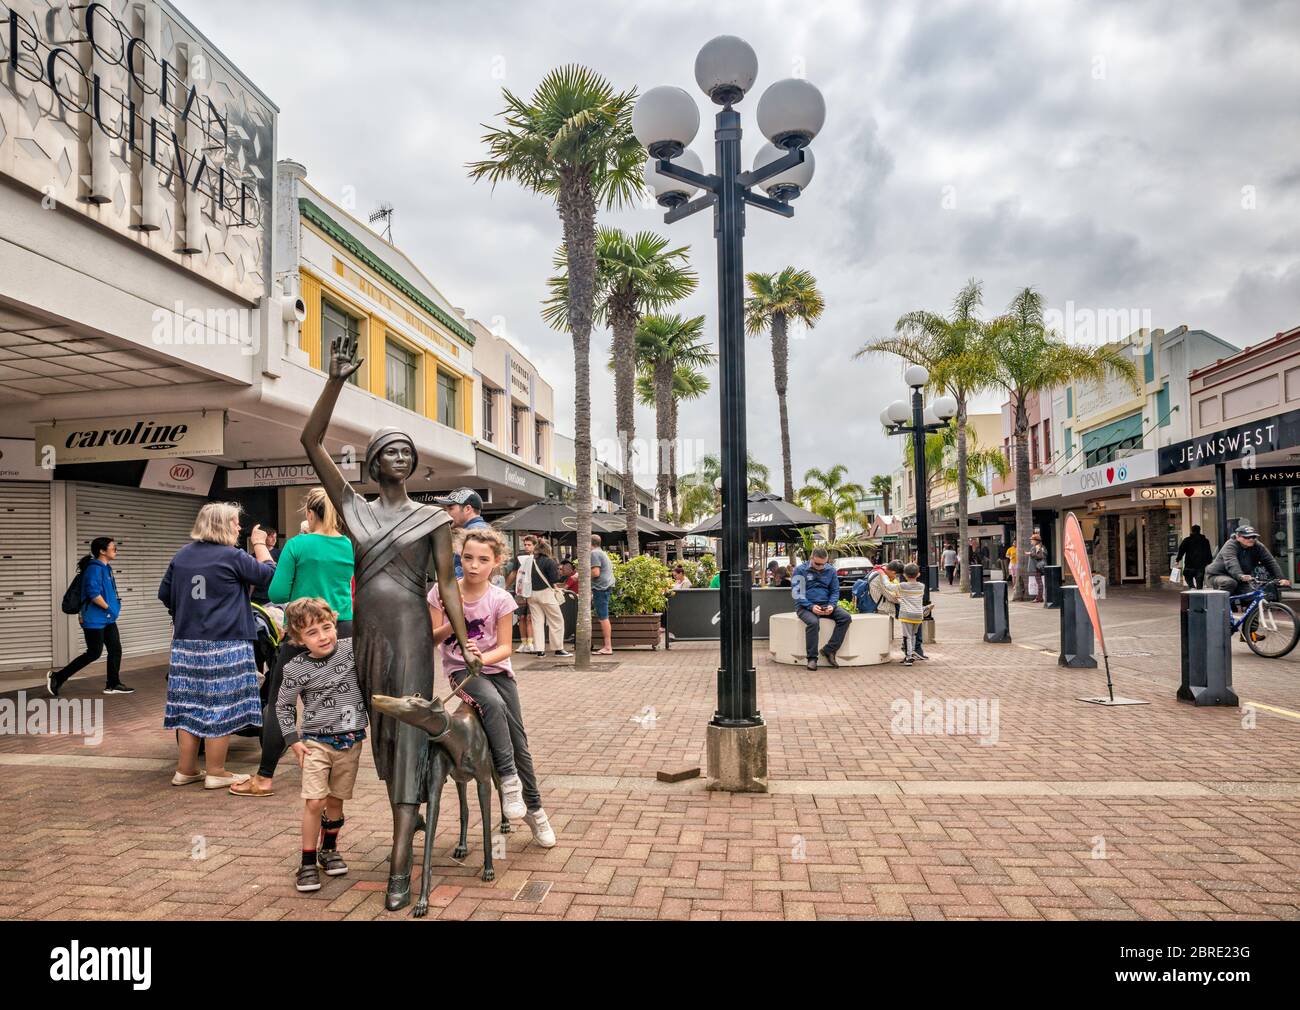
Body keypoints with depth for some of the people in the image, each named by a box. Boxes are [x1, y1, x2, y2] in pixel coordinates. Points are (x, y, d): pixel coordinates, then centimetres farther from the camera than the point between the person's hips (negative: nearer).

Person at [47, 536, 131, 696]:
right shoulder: (94, 568, -17)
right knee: (94, 653, -3)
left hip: (107, 619, 9)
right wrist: (108, 608, -15)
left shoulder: (106, 568, 12)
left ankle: (113, 685, 14)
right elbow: (93, 593, -25)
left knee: (115, 649, 7)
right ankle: (57, 677, 9)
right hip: (94, 619, -9)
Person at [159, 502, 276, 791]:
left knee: (190, 705, 12)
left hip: (186, 644, 7)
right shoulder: (232, 556, -10)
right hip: (225, 645, -7)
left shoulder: (182, 555, 10)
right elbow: (268, 574, -2)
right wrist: (260, 544, 10)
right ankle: (216, 773, 8)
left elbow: (164, 594, 17)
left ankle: (186, 770, 20)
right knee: (221, 707, 1)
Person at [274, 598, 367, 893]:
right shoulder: (297, 669, -10)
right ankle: (308, 862, 8)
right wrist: (293, 740, 0)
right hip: (316, 741, -2)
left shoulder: (352, 648, -8)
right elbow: (283, 705, 4)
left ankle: (329, 849, 35)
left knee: (336, 800, 13)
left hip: (350, 741, 2)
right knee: (314, 802, -8)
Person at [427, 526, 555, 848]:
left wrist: (483, 657, -27)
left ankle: (534, 809, 18)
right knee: (493, 704, -34)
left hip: (495, 668, 2)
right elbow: (432, 639, -5)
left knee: (519, 742, 0)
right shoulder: (443, 591, -8)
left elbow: (505, 646, -7)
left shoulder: (500, 599, -8)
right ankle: (508, 779, -22)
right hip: (460, 669, -1)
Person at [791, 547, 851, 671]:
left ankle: (829, 650, -18)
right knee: (813, 622, -35)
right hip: (805, 606, -4)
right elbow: (796, 592, -7)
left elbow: (835, 591, 10)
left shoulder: (830, 570, 9)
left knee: (845, 617, -21)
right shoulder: (800, 570, -3)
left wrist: (831, 605, -11)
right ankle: (812, 658, -24)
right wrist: (811, 606, -21)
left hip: (825, 605, 4)